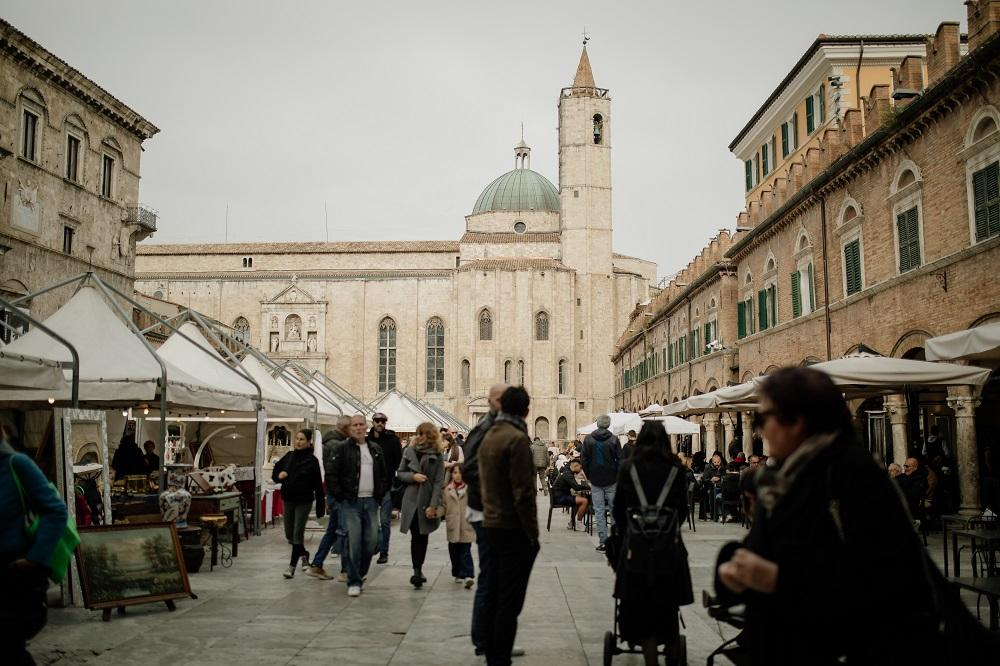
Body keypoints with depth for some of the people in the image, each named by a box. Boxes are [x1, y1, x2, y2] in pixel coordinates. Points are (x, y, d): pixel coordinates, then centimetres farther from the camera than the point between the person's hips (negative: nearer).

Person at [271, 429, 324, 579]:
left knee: (298, 533, -6)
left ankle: (292, 565, 2)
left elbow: (318, 485, -9)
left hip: (304, 501, -5)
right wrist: (279, 475, -10)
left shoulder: (312, 461, -8)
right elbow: (274, 474, 15)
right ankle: (303, 554, 38)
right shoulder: (288, 457, 5)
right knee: (289, 534, 14)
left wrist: (320, 507, -12)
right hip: (288, 500, 6)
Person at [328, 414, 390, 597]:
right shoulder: (343, 449, 0)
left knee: (372, 541, 6)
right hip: (350, 503, -4)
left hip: (371, 502, 4)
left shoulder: (376, 449, 13)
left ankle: (361, 572, 30)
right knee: (353, 542, -7)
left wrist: (380, 494, 9)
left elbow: (384, 475, 19)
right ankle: (354, 582, 1)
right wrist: (341, 496, -8)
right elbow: (332, 476, -3)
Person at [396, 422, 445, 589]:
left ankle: (418, 571, 22)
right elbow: (399, 473, 10)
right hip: (411, 499, 1)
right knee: (416, 536, -5)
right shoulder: (409, 451, 5)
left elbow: (439, 482, -6)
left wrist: (433, 505, -13)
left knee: (423, 536, 8)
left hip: (427, 501, -1)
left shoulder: (437, 455, -3)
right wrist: (413, 476, -11)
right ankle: (417, 571, -5)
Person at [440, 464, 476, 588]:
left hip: (466, 525, -3)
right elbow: (444, 506, 8)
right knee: (454, 552, 11)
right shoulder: (447, 489, 7)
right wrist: (435, 513, -8)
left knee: (465, 551, -6)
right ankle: (458, 574, 25)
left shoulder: (469, 488, -3)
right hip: (453, 526, 3)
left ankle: (467, 575, -9)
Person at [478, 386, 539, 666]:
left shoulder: (488, 437, 10)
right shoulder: (517, 439, -15)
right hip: (514, 529, -8)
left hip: (491, 525, 8)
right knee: (509, 603, -3)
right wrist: (533, 533, -13)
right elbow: (523, 492, -18)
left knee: (493, 597, 14)